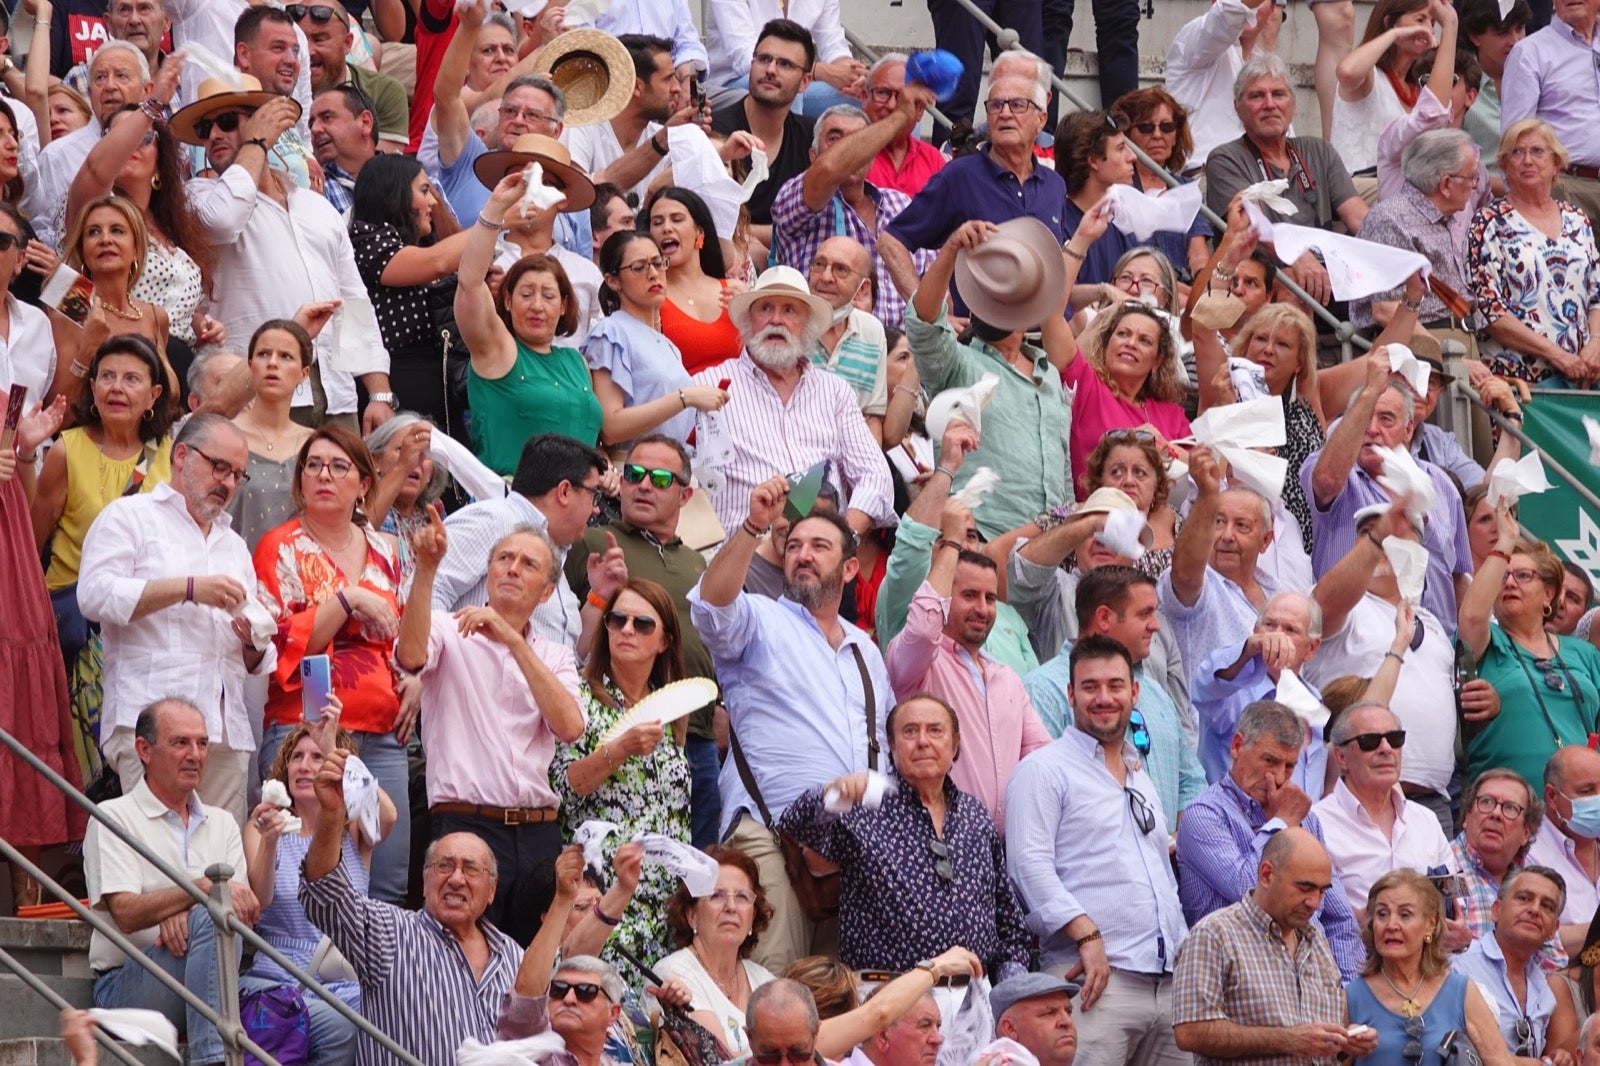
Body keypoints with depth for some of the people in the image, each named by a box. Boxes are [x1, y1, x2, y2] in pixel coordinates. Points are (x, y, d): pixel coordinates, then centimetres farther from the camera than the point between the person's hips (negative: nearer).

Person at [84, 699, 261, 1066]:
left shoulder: (222, 823, 20)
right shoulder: (114, 818, 3)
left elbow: (245, 905, 5)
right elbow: (126, 914, -11)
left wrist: (183, 913, -17)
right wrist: (203, 888, -25)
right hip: (125, 985, -5)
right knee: (212, 919, -34)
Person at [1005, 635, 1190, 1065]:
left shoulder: (1141, 778, 26)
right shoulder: (1044, 769, 2)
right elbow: (1030, 864, -11)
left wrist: (1186, 955, 18)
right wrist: (1086, 934, -19)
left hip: (1169, 981, 7)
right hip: (1098, 980, -7)